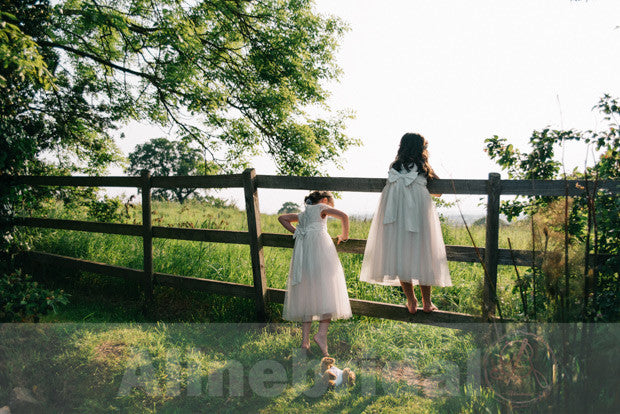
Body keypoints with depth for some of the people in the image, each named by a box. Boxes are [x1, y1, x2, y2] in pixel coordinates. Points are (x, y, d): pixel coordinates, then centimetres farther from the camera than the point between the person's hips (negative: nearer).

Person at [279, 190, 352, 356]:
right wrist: (345, 235, 14)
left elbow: (282, 218, 37)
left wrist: (296, 232, 27)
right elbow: (343, 216, 0)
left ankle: (305, 339, 1)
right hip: (319, 241, -6)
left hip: (302, 249, 6)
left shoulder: (303, 214, 31)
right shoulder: (322, 207, 14)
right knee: (327, 289, -6)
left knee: (307, 294, 6)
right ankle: (322, 333, -21)